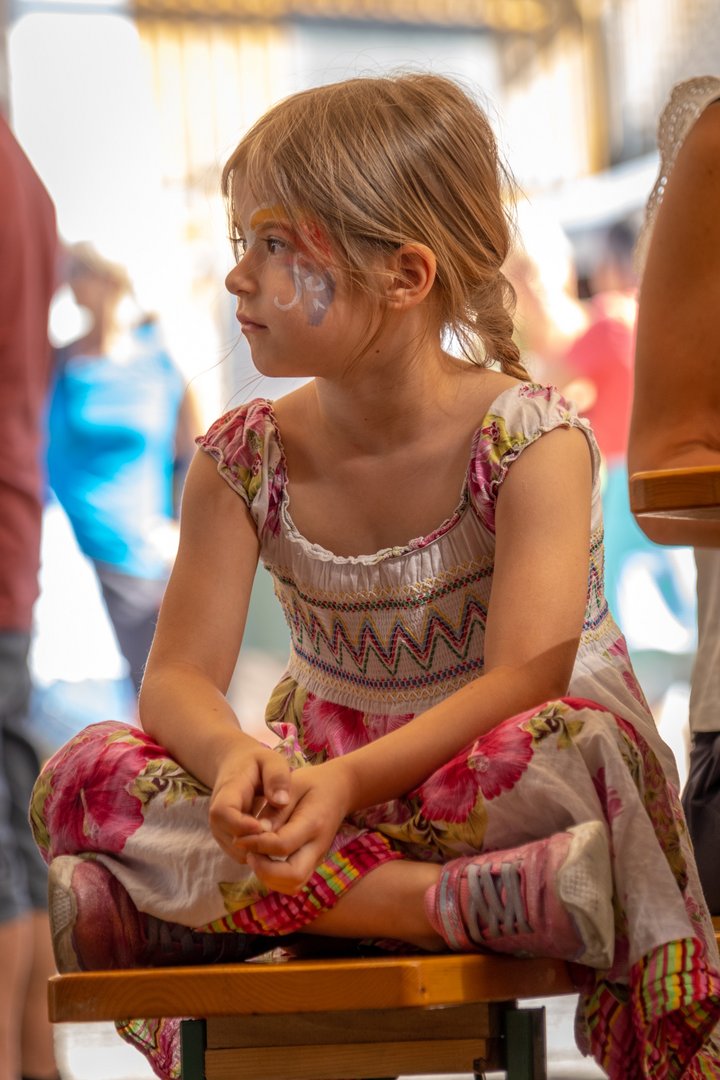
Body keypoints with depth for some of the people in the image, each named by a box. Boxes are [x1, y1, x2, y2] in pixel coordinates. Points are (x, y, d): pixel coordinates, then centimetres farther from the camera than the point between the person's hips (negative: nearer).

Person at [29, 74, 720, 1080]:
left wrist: (352, 779, -41)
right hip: (320, 787, 5)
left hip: (482, 788, -4)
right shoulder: (243, 459, 1)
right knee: (84, 776, -23)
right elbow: (179, 675, -7)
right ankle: (431, 901, -32)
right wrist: (234, 759, -33)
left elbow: (524, 684, -24)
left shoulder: (532, 440, -13)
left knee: (586, 750, -39)